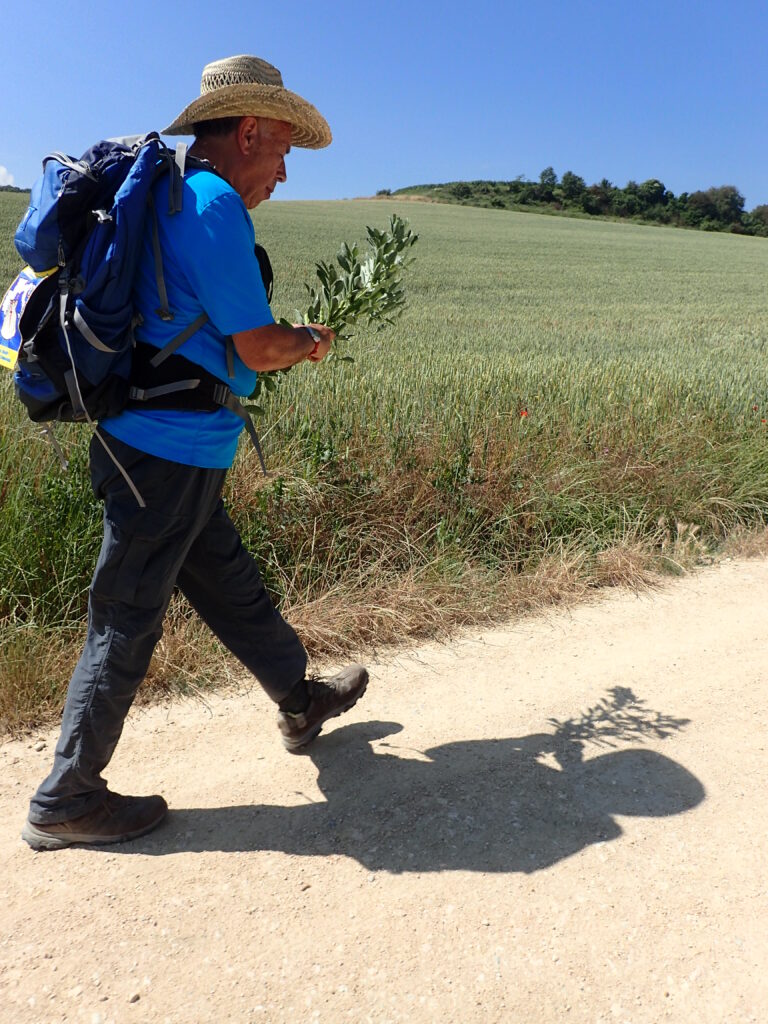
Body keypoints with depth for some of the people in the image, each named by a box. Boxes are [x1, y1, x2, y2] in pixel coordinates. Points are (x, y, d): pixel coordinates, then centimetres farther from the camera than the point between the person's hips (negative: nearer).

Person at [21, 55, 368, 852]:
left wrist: (282, 346, 15)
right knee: (125, 624, 1)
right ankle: (65, 800, 19)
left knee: (229, 583, 20)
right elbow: (259, 348, -15)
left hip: (170, 457, 10)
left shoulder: (169, 196, 16)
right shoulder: (214, 205, -15)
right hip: (169, 453, -10)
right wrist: (307, 340, 5)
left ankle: (301, 702, 40)